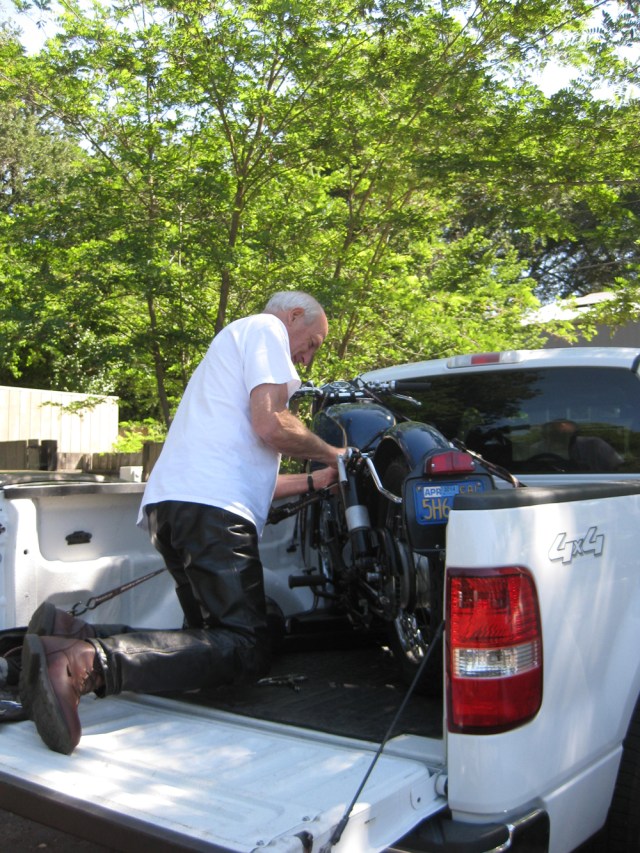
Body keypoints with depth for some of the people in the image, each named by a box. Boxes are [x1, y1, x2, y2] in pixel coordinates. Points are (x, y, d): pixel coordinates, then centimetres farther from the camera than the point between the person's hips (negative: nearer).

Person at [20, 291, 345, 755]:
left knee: (215, 640, 11)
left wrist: (314, 481, 34)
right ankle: (85, 662, -29)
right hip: (210, 506, -10)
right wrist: (330, 453, 8)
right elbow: (271, 426, -9)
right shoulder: (265, 327, 7)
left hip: (171, 505, 10)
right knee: (247, 651, -12)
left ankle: (71, 636, -6)